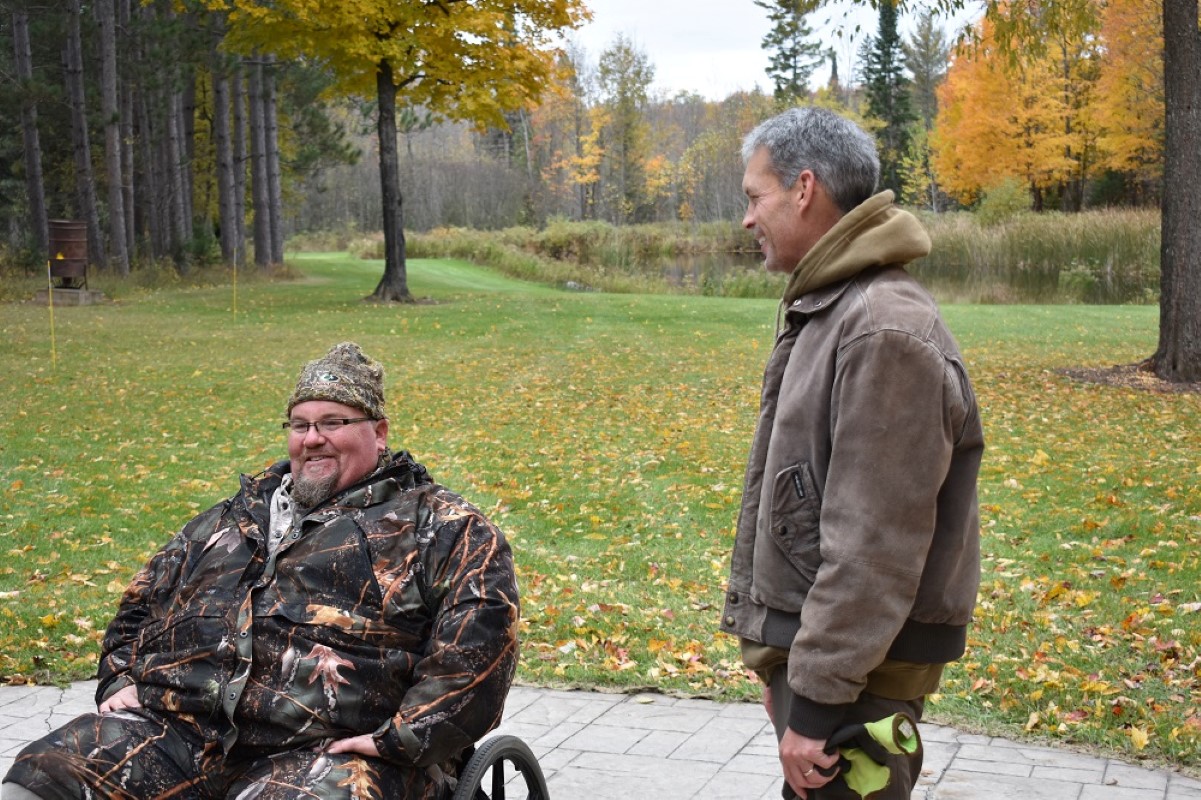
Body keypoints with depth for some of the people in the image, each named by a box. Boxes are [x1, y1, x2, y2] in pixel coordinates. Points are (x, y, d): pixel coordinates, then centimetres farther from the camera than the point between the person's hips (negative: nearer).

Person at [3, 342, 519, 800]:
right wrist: (121, 679, 15)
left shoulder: (436, 525, 7)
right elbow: (145, 597, 34)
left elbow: (482, 625, -9)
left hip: (326, 751, -5)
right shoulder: (240, 514, 26)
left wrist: (406, 739, -16)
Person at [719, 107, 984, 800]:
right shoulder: (819, 312, 13)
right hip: (806, 639, 9)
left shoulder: (886, 330, -20)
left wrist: (815, 700, -21)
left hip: (857, 665, -9)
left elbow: (873, 545, -23)